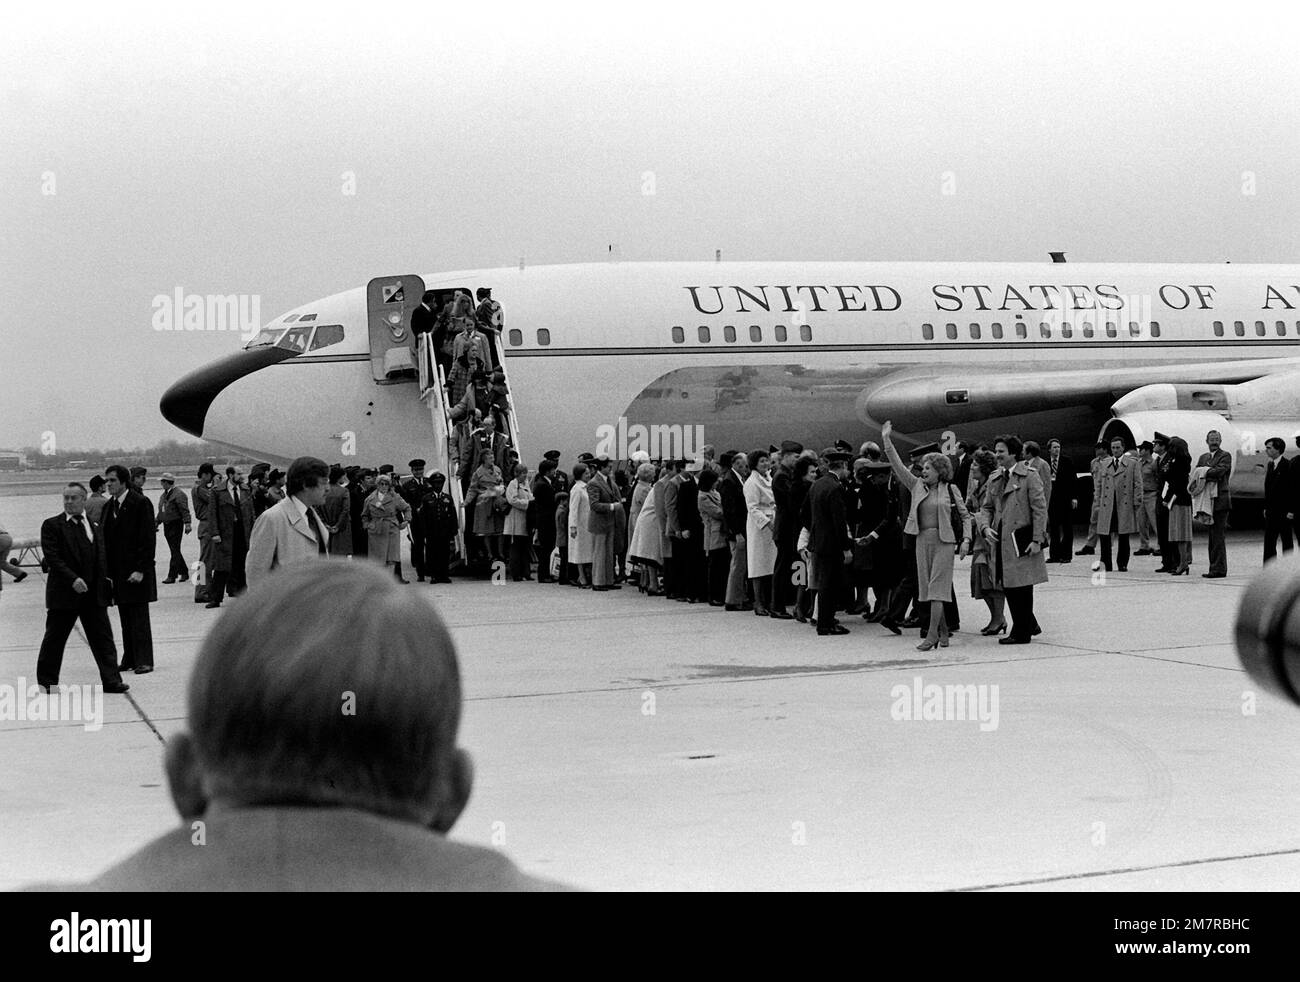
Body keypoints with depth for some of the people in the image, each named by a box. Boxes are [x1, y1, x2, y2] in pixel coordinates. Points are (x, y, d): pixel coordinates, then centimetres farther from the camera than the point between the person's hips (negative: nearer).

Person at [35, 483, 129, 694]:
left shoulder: (95, 527, 13)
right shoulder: (52, 526, -2)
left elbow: (102, 557, 14)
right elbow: (52, 558, -11)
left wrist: (105, 581, -2)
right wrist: (73, 579, -20)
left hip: (94, 593, 4)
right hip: (64, 593, -4)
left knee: (103, 637, 0)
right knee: (54, 639, 5)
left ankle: (111, 680, 2)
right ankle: (46, 682, 15)